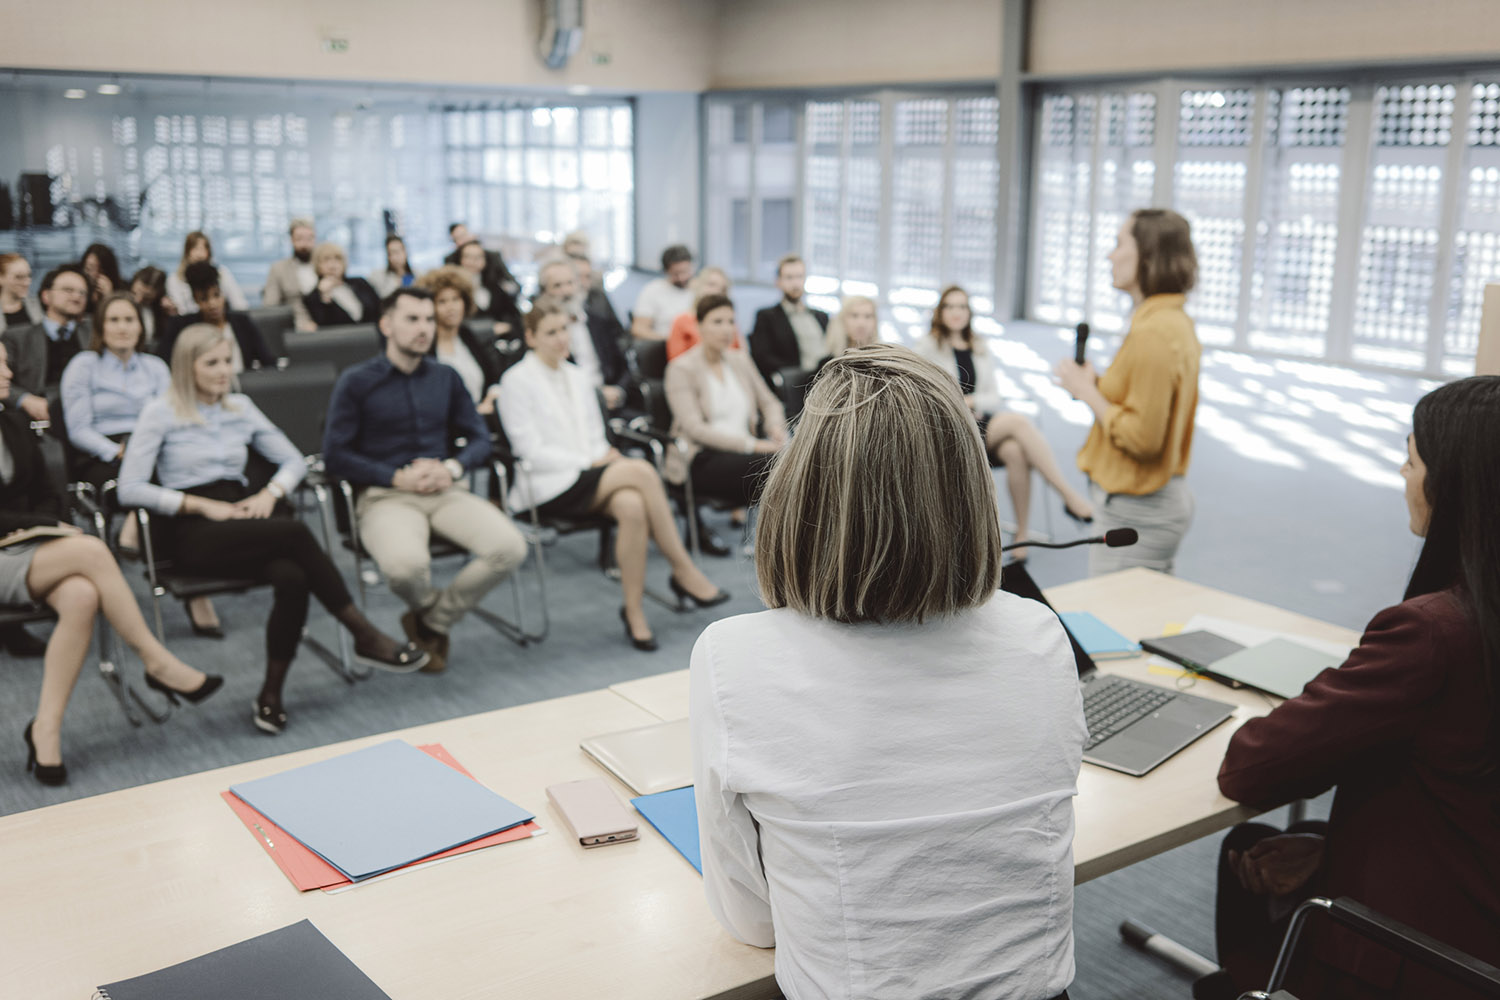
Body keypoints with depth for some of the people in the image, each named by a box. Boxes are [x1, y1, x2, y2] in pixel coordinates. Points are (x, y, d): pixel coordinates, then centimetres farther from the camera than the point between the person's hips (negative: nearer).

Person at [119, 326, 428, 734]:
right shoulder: (160, 413, 2)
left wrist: (271, 492, -3)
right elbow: (130, 489, -6)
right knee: (296, 532, -33)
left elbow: (294, 460, 19)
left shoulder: (241, 407, 16)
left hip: (243, 513, 4)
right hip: (192, 531, -4)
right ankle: (366, 637, -26)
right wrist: (203, 505, -13)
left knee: (292, 578, -32)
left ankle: (271, 696, -20)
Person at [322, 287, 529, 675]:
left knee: (510, 548, -23)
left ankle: (432, 623, 0)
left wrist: (453, 468, -7)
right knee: (405, 564, -37)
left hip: (446, 490, 4)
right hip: (385, 495, -4)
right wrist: (398, 478, -13)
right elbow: (335, 455, -3)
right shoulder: (356, 382, 3)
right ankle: (428, 608, 4)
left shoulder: (446, 378, 16)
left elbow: (479, 439, 15)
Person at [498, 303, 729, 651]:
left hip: (589, 479, 6)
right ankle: (684, 571, -20)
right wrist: (590, 462, -14)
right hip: (547, 488, -5)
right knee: (641, 469, -28)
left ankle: (634, 611, -24)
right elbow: (531, 451, -9)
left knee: (632, 506, -32)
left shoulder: (579, 378, 19)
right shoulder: (517, 380, -1)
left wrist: (605, 457, -4)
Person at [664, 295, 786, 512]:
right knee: (774, 464, -33)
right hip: (703, 460, -6)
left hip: (742, 453, 6)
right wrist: (751, 445, -20)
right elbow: (695, 428, -11)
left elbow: (769, 402, 22)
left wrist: (776, 428, -4)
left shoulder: (739, 360, 19)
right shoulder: (681, 369, -1)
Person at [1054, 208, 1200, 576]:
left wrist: (1087, 391, -13)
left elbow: (1142, 438, -24)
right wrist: (1098, 383, 8)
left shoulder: (1153, 332, -21)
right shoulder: (1176, 322, 12)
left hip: (1137, 513, -11)